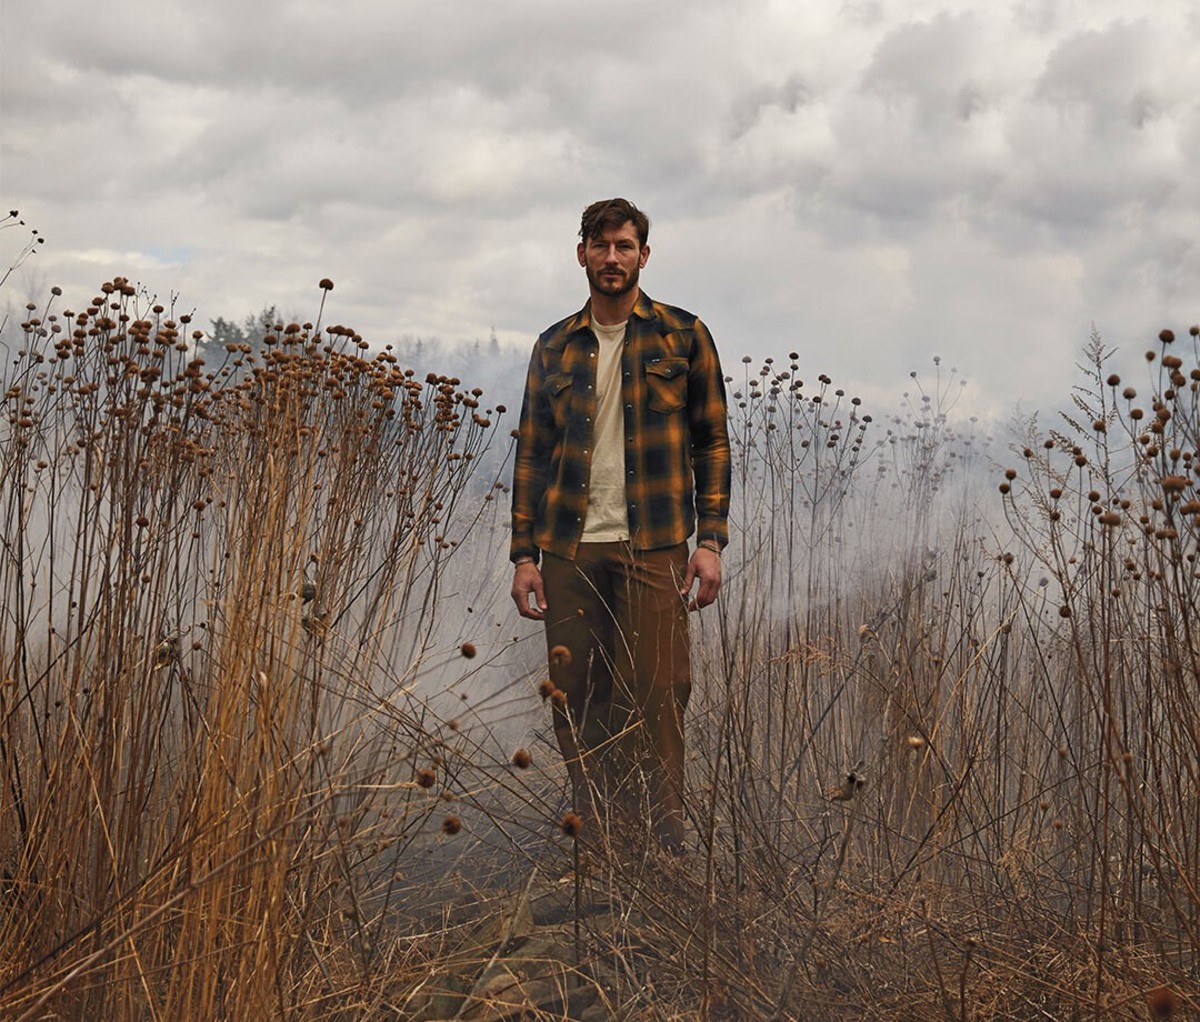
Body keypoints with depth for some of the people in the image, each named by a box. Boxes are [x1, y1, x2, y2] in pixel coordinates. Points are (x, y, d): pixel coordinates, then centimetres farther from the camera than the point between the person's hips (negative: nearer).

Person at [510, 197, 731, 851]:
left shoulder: (683, 338, 5)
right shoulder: (554, 348, 13)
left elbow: (712, 443, 5)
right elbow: (532, 454, 13)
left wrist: (709, 541, -4)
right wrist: (524, 555, 6)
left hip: (652, 549, -3)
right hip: (569, 551, 3)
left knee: (656, 698, -6)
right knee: (576, 702, 4)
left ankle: (663, 844, 3)